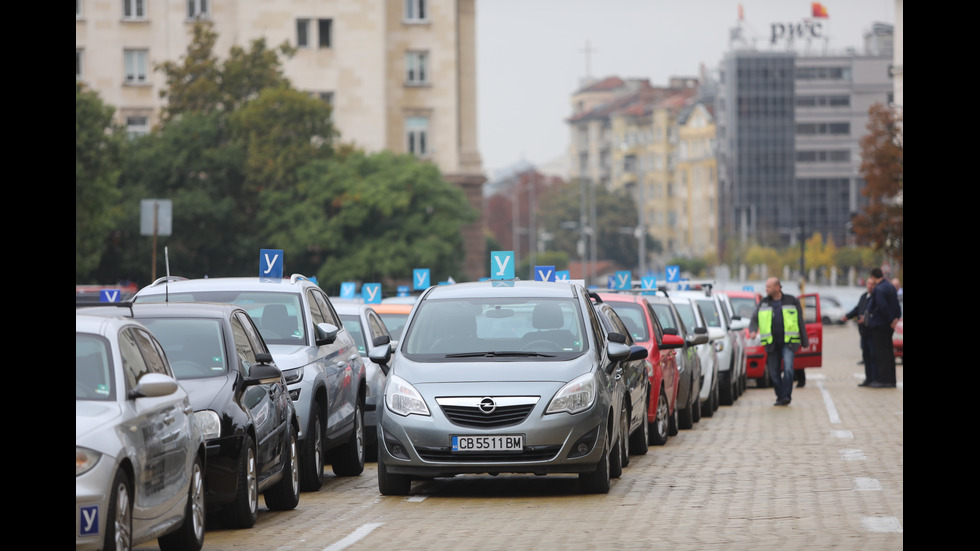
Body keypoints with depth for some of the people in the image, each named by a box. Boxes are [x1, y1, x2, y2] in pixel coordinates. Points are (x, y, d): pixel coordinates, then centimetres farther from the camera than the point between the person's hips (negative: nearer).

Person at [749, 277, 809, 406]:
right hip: (772, 344, 3)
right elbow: (754, 319, 6)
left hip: (788, 342, -3)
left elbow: (800, 322, 9)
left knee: (788, 367, -21)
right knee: (774, 373, 3)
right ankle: (780, 397, 17)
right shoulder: (763, 304, 9)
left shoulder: (791, 301, 4)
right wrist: (753, 331, -17)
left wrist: (805, 342, 10)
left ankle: (786, 396, -21)